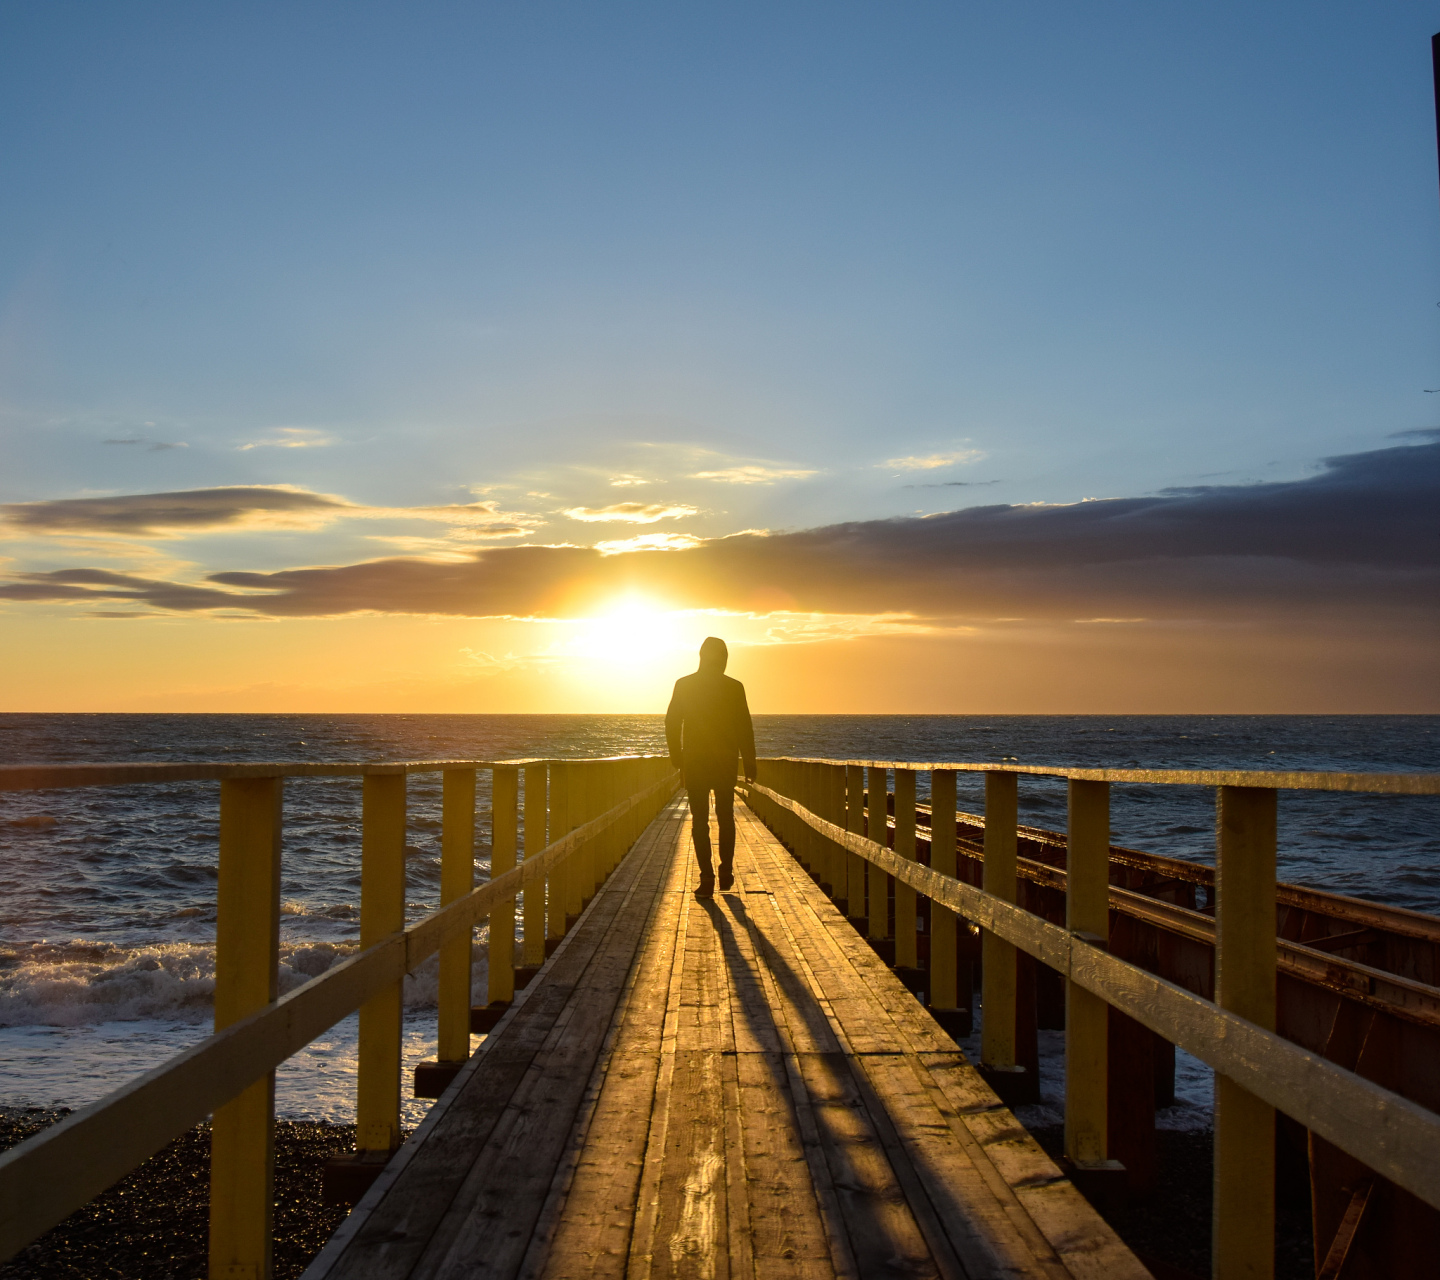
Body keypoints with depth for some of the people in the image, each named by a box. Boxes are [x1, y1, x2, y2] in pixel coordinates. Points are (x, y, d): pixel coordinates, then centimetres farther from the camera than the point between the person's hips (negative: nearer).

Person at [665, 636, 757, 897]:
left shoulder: (683, 685, -2)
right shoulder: (734, 687, -5)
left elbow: (672, 724, 0)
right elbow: (745, 728, -5)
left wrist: (676, 756, 13)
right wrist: (750, 763, 2)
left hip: (694, 762, 0)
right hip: (725, 763, 0)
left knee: (700, 820, 3)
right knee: (726, 817, 17)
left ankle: (707, 878, -5)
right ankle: (726, 873, 18)